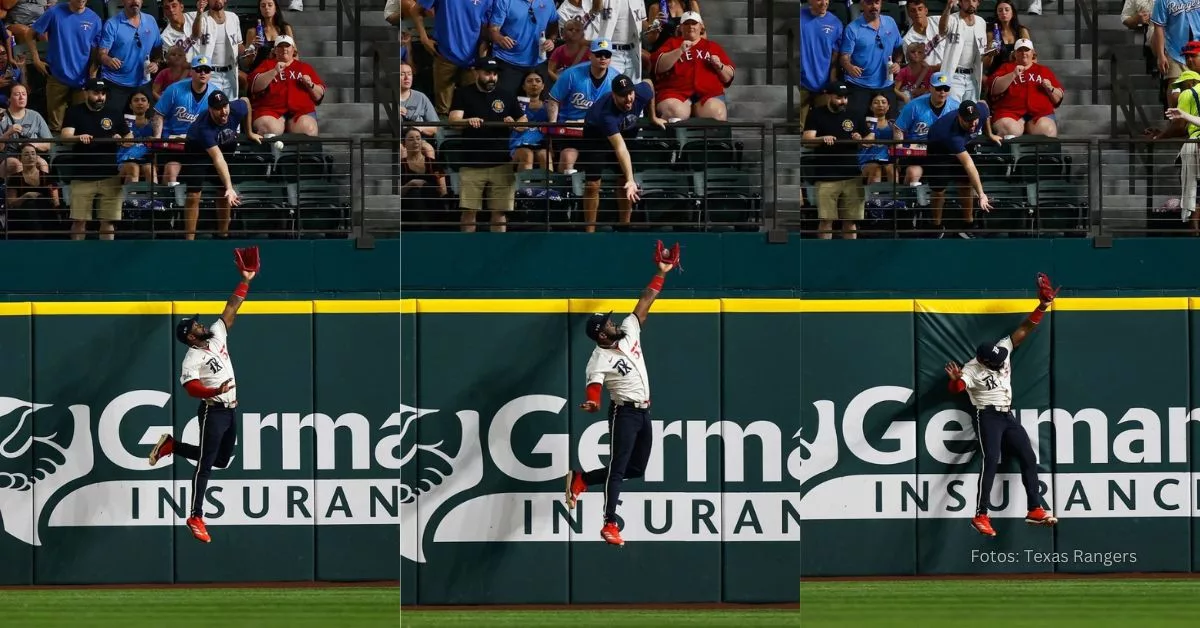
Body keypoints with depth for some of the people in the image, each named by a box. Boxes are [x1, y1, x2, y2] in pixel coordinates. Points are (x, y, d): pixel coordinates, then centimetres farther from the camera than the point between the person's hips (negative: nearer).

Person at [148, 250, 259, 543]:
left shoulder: (217, 336, 7)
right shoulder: (192, 359, -14)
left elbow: (231, 309, 9)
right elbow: (192, 388, -27)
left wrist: (245, 281, 4)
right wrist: (215, 391, -43)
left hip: (230, 409, 8)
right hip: (213, 411, -8)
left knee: (221, 459, 16)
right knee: (205, 463, -9)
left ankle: (172, 445, 28)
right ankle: (196, 517, -7)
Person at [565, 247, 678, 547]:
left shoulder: (629, 332, 4)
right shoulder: (598, 361, -16)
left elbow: (644, 304, 7)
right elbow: (594, 390, -27)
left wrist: (661, 274, 5)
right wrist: (591, 404, -50)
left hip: (643, 412, 8)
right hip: (624, 412, -8)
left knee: (636, 469, 10)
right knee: (618, 467, -10)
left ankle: (581, 479, 23)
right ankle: (610, 525, -10)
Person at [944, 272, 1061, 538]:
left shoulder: (1002, 350, -5)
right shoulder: (972, 370, -20)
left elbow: (1024, 330, -6)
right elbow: (957, 388, -39)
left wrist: (1043, 306, -16)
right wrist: (955, 380, -63)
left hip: (1008, 416, 7)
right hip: (988, 418, -7)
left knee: (1029, 458, 7)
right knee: (991, 462, -20)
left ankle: (1035, 510, 14)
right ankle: (980, 517, -22)